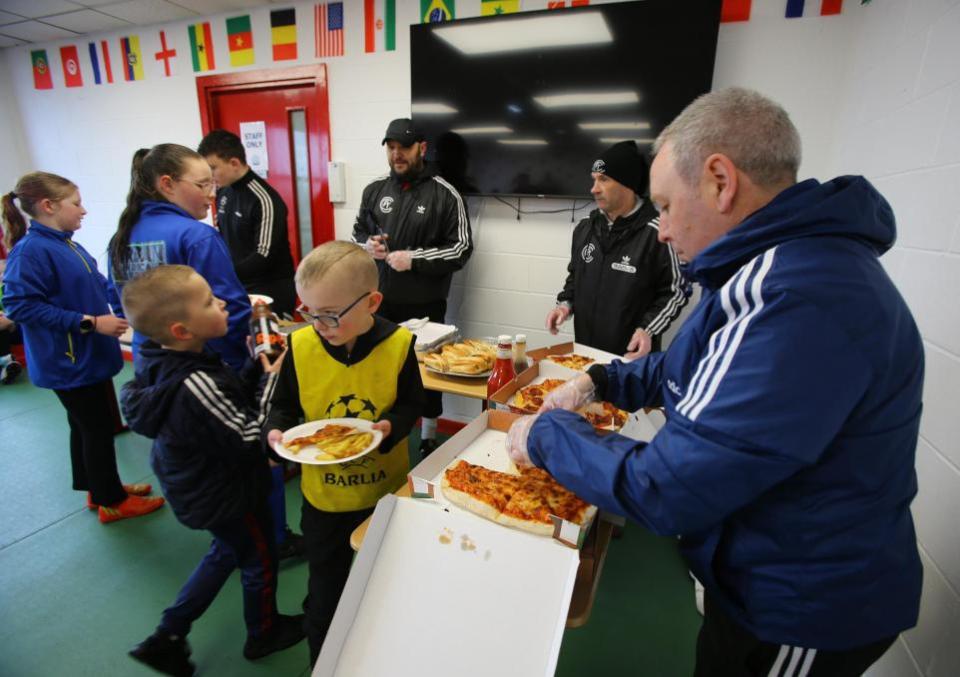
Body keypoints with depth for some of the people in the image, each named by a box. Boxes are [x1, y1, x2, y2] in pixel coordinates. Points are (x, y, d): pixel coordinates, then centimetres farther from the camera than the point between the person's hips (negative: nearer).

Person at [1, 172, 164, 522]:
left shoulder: (68, 245, 6)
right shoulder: (30, 250, -19)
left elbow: (98, 287, 15)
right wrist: (89, 322, -25)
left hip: (88, 355, 9)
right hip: (67, 361, -9)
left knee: (88, 425, 20)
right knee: (97, 428, 3)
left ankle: (98, 488, 37)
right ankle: (112, 501, 20)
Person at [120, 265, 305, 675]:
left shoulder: (166, 364, -8)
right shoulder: (196, 383, -37)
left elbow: (229, 406, -1)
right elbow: (249, 439, -29)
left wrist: (257, 368, -10)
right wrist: (272, 381, -25)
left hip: (198, 489, 8)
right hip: (228, 496, -8)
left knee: (226, 552, 32)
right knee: (260, 561, 19)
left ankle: (167, 638, 42)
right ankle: (263, 634, 45)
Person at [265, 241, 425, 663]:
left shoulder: (397, 344, -18)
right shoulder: (300, 346, -14)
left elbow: (411, 404, -8)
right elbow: (283, 406, -1)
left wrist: (390, 426, -27)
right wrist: (276, 430, -21)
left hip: (386, 491, 0)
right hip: (323, 495, 0)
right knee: (325, 595, 18)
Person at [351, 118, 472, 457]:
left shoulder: (444, 193, -4)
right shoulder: (374, 190, 10)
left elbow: (462, 248, -7)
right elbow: (357, 234, 20)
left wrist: (414, 258, -16)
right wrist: (367, 245, -3)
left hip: (424, 305, -3)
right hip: (380, 302, 4)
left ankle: (428, 441, 27)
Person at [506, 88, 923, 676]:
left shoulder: (799, 302, -35)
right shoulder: (779, 266, 1)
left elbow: (664, 491, -33)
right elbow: (692, 368, 12)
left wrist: (546, 434, -18)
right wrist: (601, 381, -1)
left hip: (799, 620, -8)